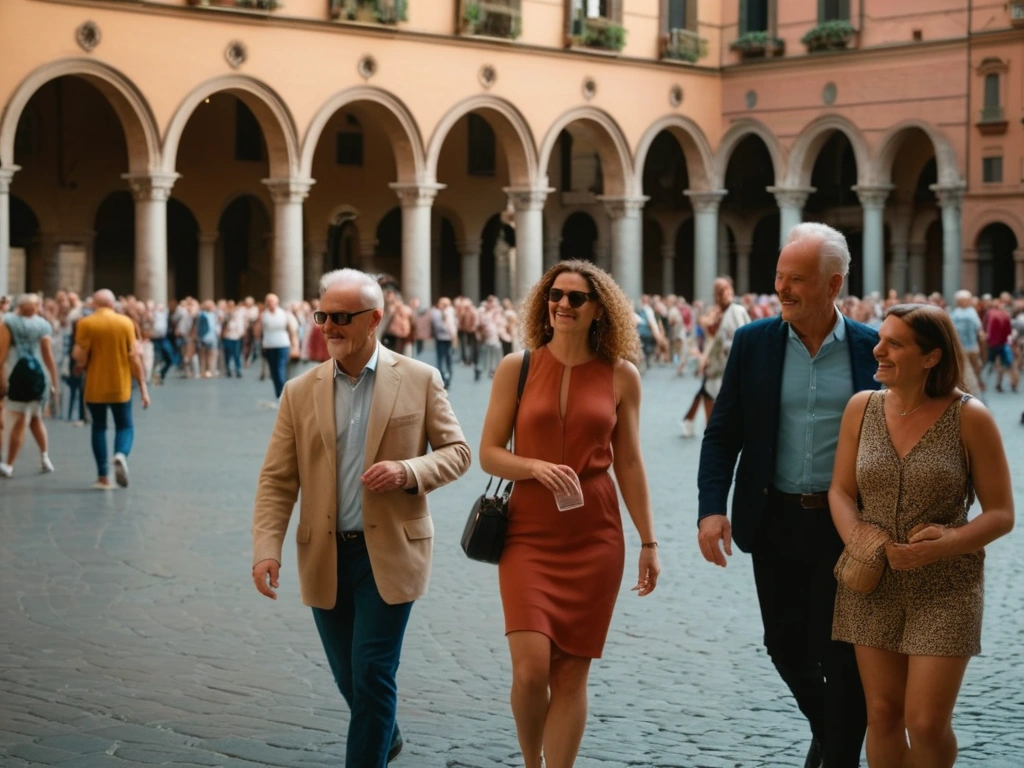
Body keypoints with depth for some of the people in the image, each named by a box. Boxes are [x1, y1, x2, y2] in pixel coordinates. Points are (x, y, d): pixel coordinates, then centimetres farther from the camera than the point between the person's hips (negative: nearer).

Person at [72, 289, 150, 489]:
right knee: (125, 426, 12)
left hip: (95, 387, 0)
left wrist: (76, 355, 13)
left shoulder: (85, 324, -7)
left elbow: (80, 358, -11)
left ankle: (103, 477, 7)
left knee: (99, 428, 12)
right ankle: (121, 455, -20)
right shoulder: (125, 322, -3)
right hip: (120, 387, 0)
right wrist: (143, 386, 0)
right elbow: (134, 357, -4)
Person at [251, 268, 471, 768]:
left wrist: (409, 471, -18)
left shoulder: (419, 380, -2)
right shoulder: (300, 392, 3)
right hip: (325, 557, 3)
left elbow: (457, 451, 1)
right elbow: (277, 480, 1)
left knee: (372, 675, -8)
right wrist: (266, 549, -10)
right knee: (350, 677, 16)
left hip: (390, 553, -3)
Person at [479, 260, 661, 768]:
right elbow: (488, 454, 2)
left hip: (595, 539, 1)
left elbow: (629, 464, 8)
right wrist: (535, 467, -17)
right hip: (529, 535, -1)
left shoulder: (620, 376, 3)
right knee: (530, 669, -11)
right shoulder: (516, 368, 0)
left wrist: (648, 542, 7)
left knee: (571, 673, 3)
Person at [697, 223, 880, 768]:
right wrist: (711, 508, -10)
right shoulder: (753, 343, 0)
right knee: (785, 643, 14)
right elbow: (722, 433, 1)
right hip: (775, 522, 3)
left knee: (841, 653, 2)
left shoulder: (873, 350, -4)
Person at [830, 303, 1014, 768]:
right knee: (882, 713, 7)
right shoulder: (862, 407, 1)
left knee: (926, 722, -6)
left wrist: (938, 549, -20)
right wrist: (855, 539, -15)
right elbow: (840, 491, 6)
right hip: (874, 582, 3)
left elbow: (1001, 514, -6)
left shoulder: (970, 418, -9)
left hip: (945, 587, -3)